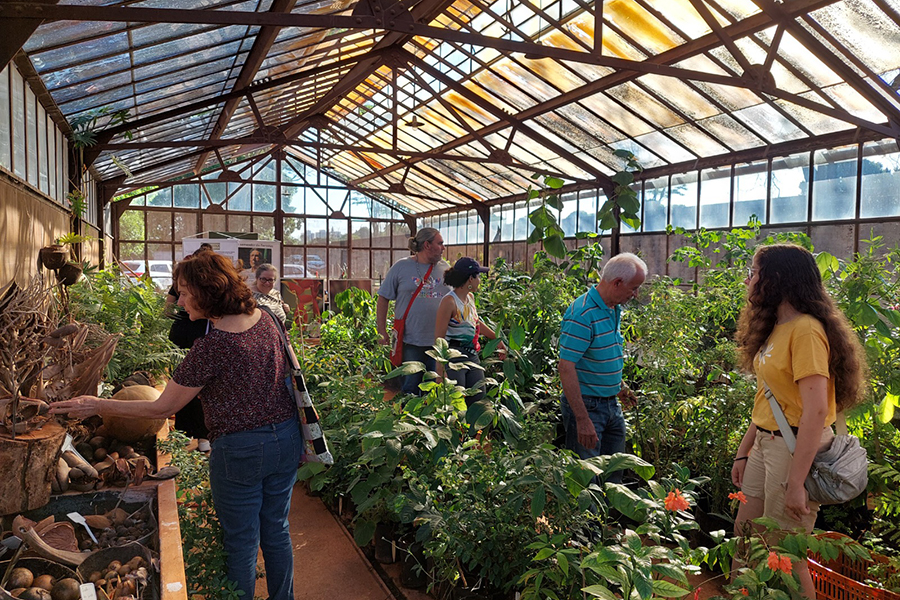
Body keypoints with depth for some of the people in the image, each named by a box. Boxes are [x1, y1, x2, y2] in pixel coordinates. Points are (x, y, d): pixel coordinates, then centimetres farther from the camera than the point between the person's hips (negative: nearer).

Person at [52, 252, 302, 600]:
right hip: (287, 439, 7)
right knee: (276, 531, 21)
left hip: (240, 450, -7)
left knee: (241, 541, 13)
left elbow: (162, 408, -13)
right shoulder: (265, 319, -2)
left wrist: (97, 406, -4)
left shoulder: (211, 346, -22)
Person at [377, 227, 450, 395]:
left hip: (439, 342, 3)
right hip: (410, 342, -3)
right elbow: (383, 299, 1)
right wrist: (382, 331, -3)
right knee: (409, 388, 4)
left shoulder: (445, 269, 7)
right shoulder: (401, 267, -2)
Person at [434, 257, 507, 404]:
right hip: (454, 358, -9)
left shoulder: (470, 297, 11)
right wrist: (440, 370, -21)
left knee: (479, 400, 7)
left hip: (472, 356, 9)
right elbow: (439, 338, -17)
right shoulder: (449, 301, -15)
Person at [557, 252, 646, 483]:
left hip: (611, 403, 9)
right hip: (586, 405, -9)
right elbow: (566, 368, -25)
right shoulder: (582, 313, -22)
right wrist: (582, 420, -26)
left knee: (614, 472, 17)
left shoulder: (614, 309, 8)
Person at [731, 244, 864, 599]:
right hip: (767, 443, 9)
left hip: (798, 447, -9)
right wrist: (743, 453, 13)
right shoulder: (776, 329, 10)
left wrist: (796, 483, -24)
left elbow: (816, 411, -24)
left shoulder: (806, 330, -19)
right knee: (743, 533, 15)